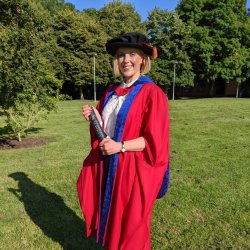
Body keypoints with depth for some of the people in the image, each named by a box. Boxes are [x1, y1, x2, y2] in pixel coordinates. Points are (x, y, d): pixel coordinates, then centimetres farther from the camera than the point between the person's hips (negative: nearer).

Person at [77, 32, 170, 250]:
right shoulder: (112, 91, 9)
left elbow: (156, 140, -15)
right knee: (112, 219, 19)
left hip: (135, 170, -6)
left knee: (131, 228, 10)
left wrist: (121, 146, -24)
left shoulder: (152, 93, -12)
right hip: (109, 167, 6)